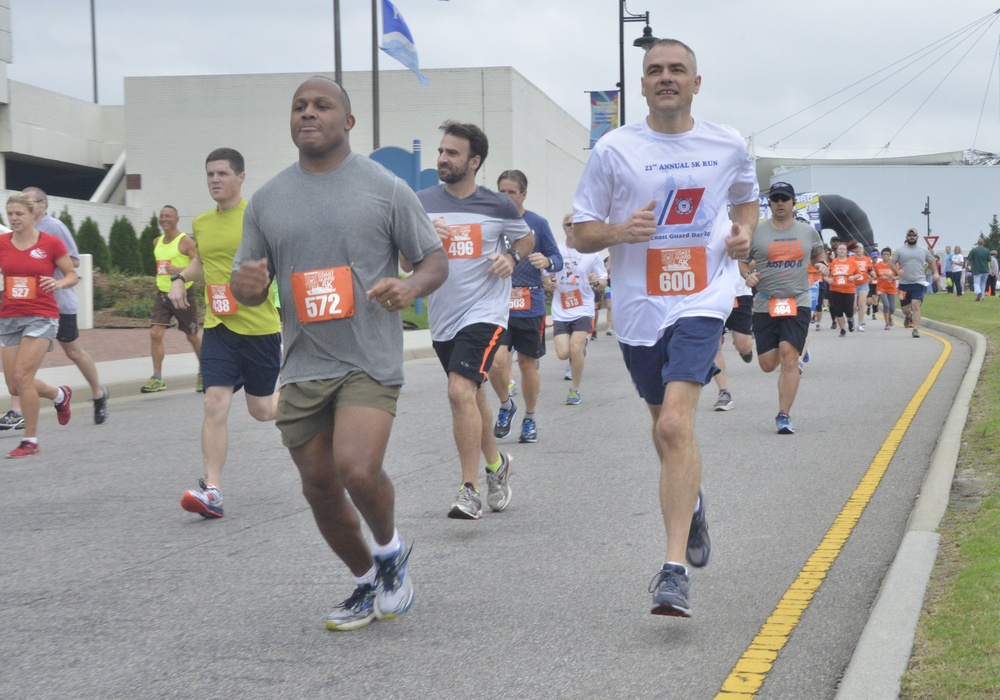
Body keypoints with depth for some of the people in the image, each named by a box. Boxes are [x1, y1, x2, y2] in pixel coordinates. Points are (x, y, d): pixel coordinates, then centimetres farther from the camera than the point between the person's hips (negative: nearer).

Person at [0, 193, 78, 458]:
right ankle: (59, 394, 36)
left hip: (42, 317, -5)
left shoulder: (51, 243, -5)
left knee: (22, 376, -16)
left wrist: (58, 283, -18)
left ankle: (30, 441, -1)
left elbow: (72, 274, 3)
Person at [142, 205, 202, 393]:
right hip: (162, 293, 5)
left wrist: (179, 270, -28)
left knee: (192, 336, 8)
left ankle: (203, 373, 27)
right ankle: (157, 379, -7)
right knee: (155, 333, -10)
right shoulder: (157, 242, 9)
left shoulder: (185, 241, -11)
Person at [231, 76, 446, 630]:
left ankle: (390, 548, 9)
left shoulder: (385, 188, 0)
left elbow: (436, 260, 5)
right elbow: (249, 290, 15)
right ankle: (367, 583, 31)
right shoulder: (267, 199, 10)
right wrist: (245, 284, -10)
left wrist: (409, 287, -18)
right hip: (303, 367, 4)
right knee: (320, 488, 8)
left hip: (370, 361, -4)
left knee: (358, 469, -23)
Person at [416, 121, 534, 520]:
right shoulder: (421, 204, 2)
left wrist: (512, 257, -6)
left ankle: (470, 491, -17)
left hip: (484, 312, -5)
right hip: (442, 316, 5)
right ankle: (496, 464, 42)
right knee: (472, 396, 18)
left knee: (461, 390, -21)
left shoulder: (498, 206, -3)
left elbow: (526, 238, 15)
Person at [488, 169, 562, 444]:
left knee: (528, 364, 9)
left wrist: (547, 261, -21)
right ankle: (506, 406, 13)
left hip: (530, 307, 0)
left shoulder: (537, 223, 0)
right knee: (497, 361, -16)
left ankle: (529, 419, 29)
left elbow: (558, 260, 1)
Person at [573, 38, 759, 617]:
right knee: (668, 432, 15)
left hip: (702, 302, -2)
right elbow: (581, 233, 2)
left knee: (675, 425, -20)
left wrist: (745, 231, 2)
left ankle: (675, 570, -18)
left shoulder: (728, 145, 4)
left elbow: (747, 197, 24)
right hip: (639, 308, 2)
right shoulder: (614, 149, -1)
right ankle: (692, 502, 49)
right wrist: (620, 231, -19)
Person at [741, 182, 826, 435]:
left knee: (789, 357, -15)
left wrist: (821, 264, 2)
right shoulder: (755, 232, 2)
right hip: (765, 303, 1)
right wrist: (748, 274, -10)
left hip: (798, 302, 0)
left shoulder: (808, 232, 8)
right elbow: (739, 260, 10)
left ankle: (784, 416, -8)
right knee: (767, 364, 0)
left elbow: (819, 253, 25)